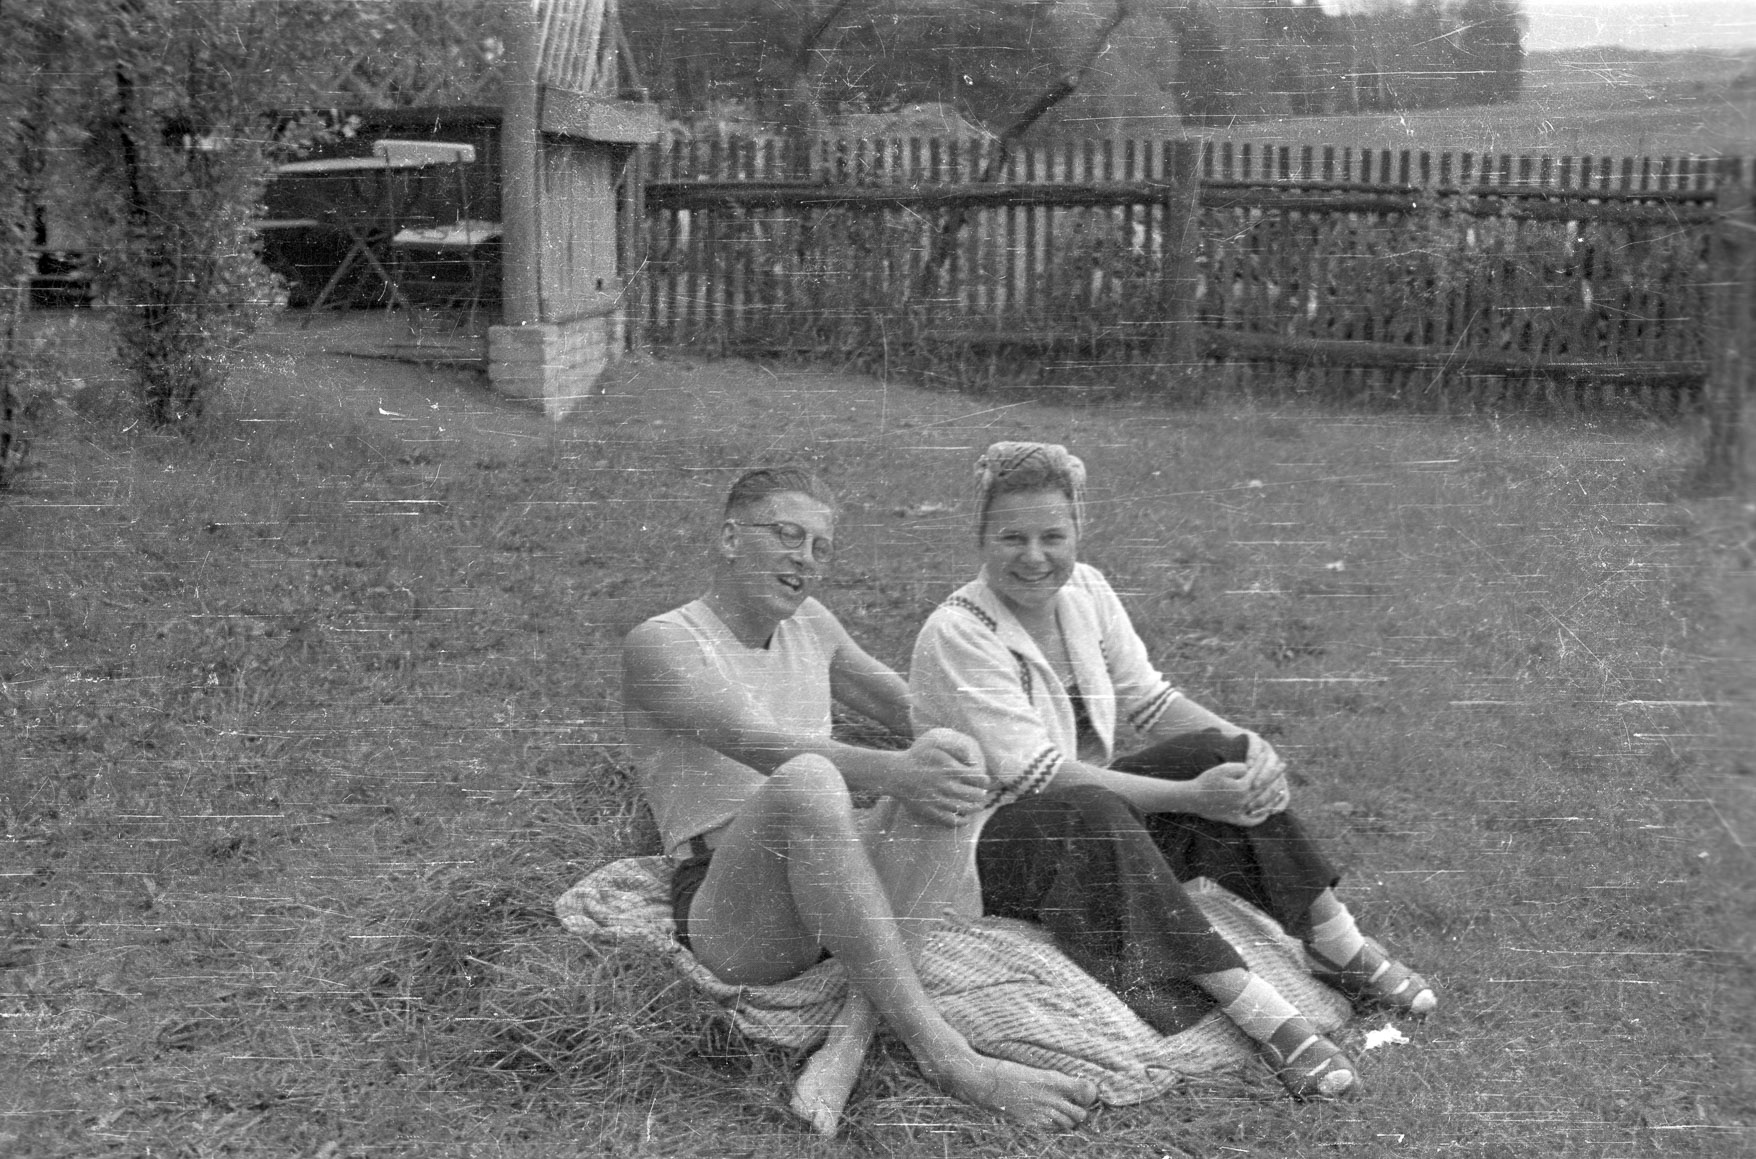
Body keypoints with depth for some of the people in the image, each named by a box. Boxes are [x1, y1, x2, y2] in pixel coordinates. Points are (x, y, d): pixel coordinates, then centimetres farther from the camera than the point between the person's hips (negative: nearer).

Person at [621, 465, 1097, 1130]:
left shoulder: (807, 624, 18)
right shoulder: (661, 643, -4)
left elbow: (910, 706, 25)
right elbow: (758, 744, -21)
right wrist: (889, 772, -35)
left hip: (828, 884, 6)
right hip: (728, 916, -6)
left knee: (949, 753, -20)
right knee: (805, 779, -37)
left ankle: (856, 1025, -29)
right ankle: (942, 1054, -40)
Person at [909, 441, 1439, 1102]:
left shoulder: (1084, 589, -1)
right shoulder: (956, 635, -22)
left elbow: (1147, 699, 5)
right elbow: (1036, 777, -26)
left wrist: (1245, 747, -14)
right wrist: (1190, 795, -28)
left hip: (1093, 821, 7)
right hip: (990, 842, -7)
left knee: (1222, 752, -13)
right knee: (1090, 815, -38)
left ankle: (1339, 945, -10)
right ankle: (1258, 1012, -37)